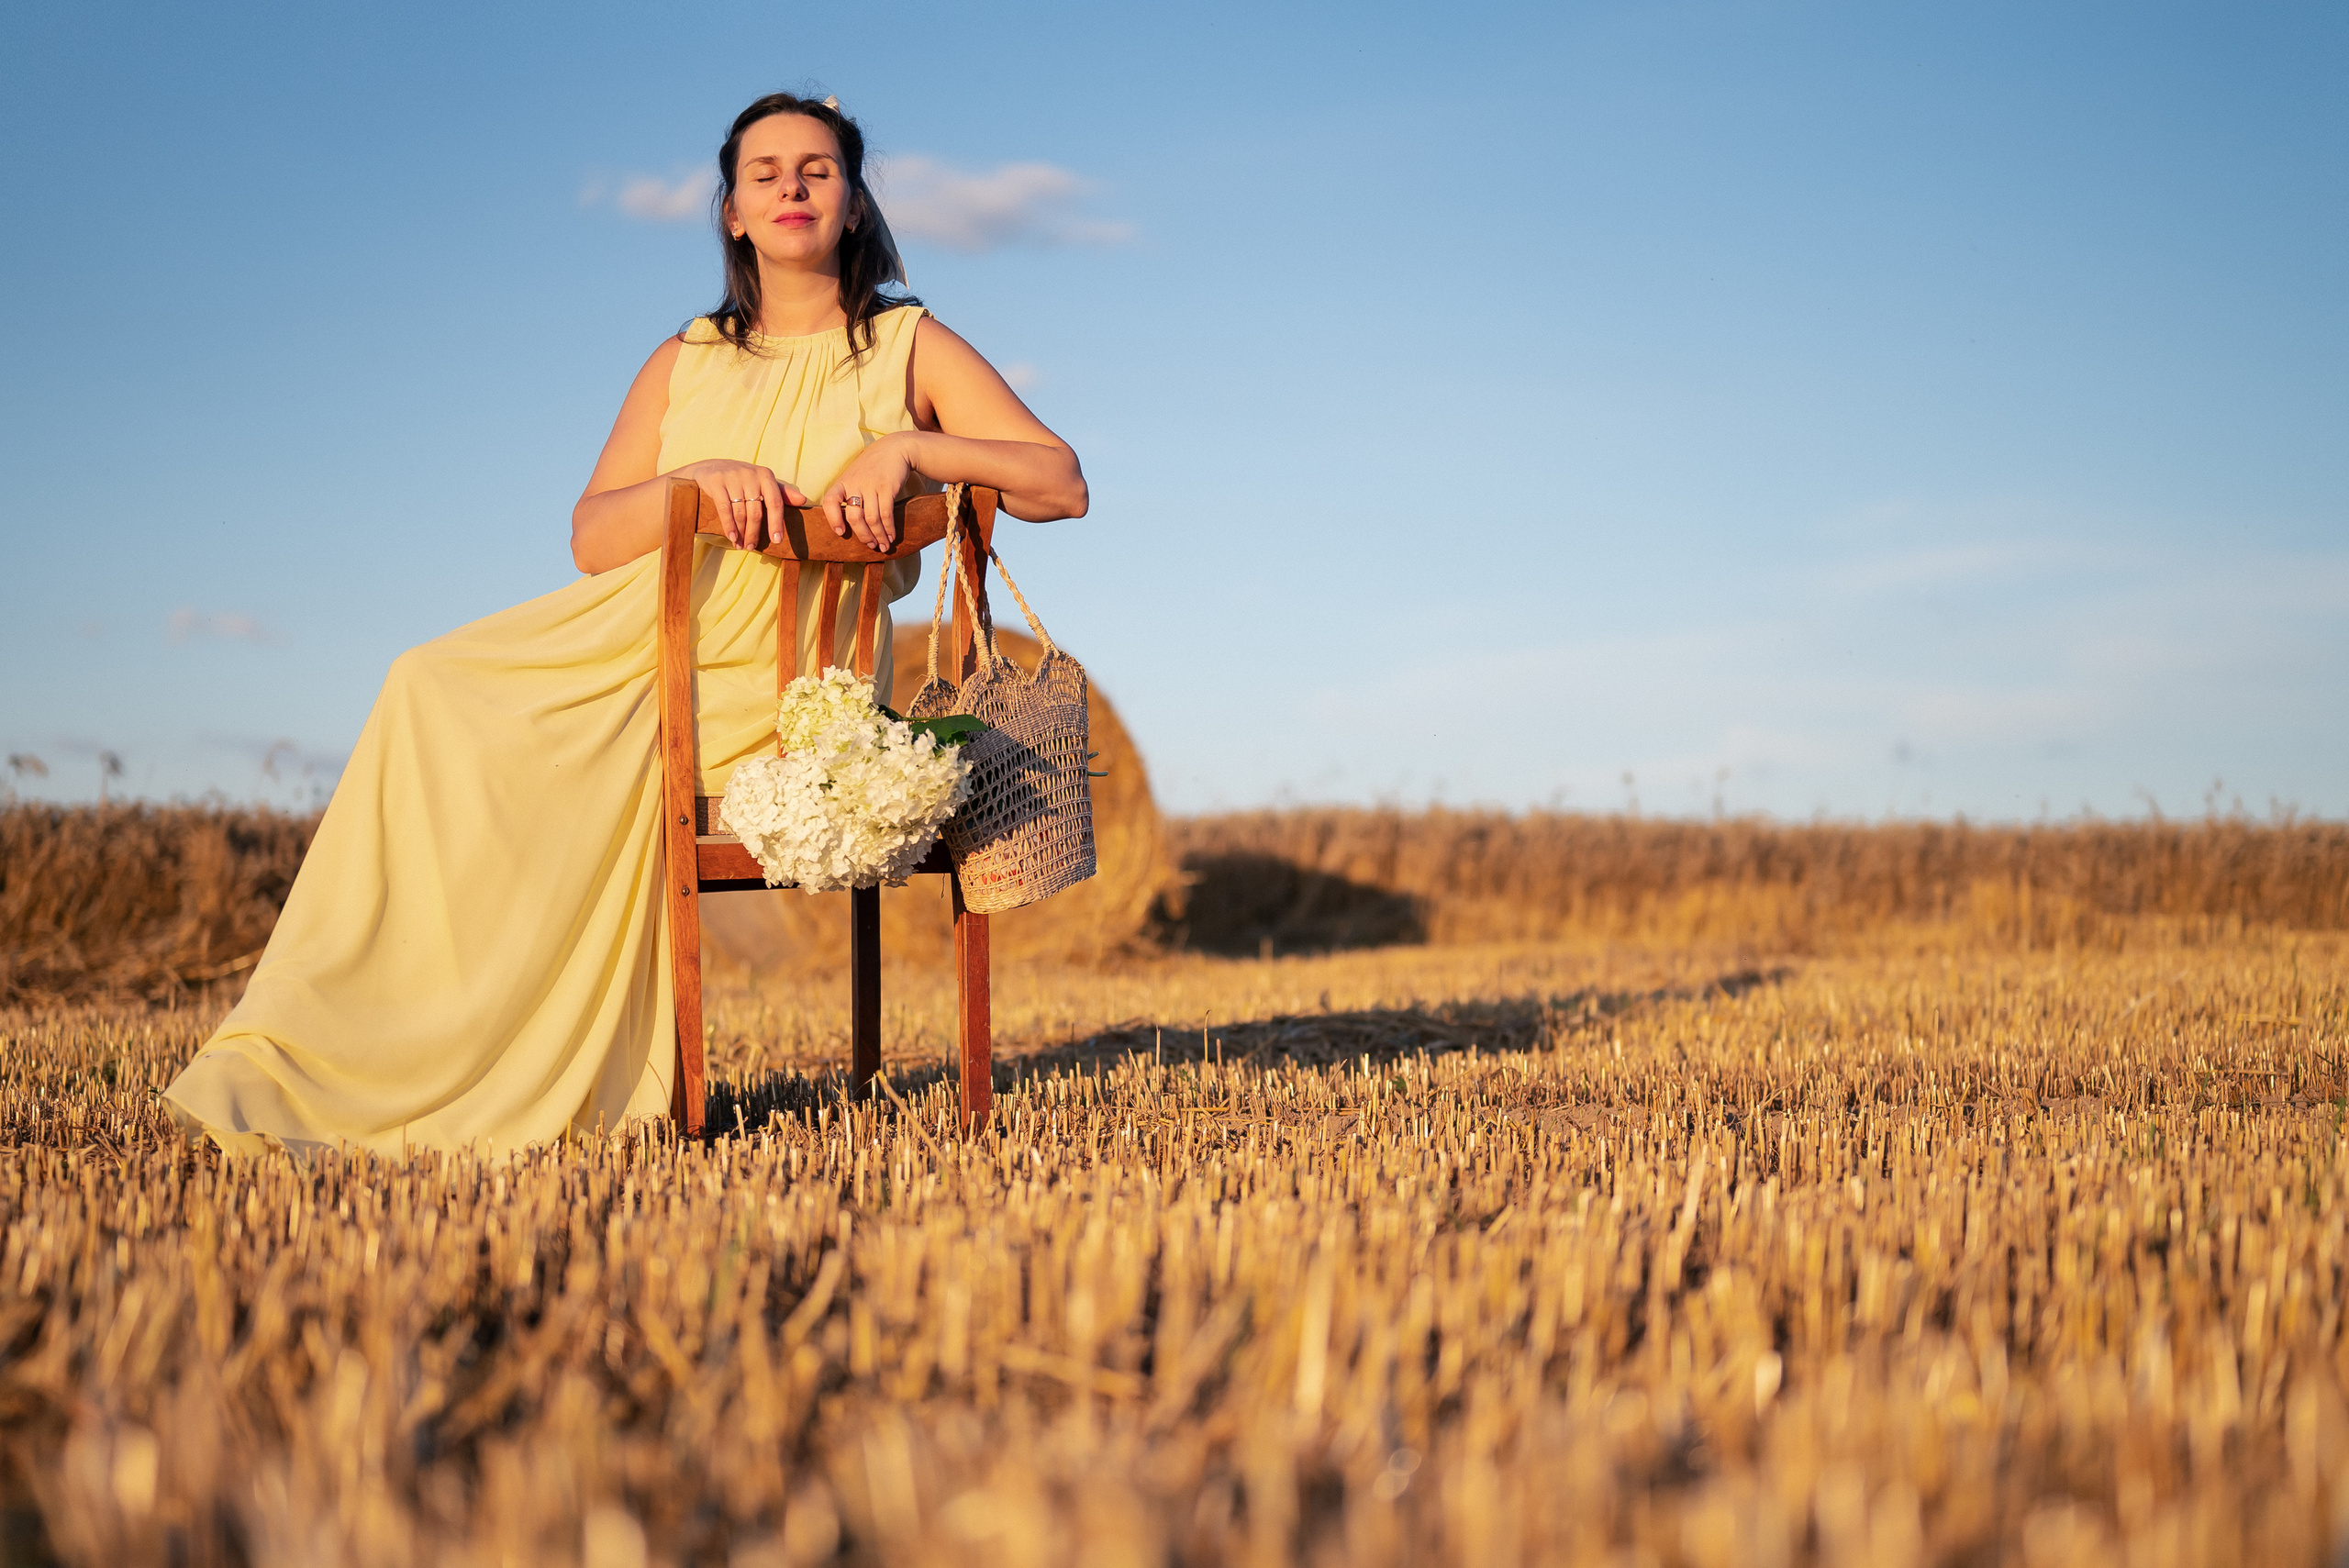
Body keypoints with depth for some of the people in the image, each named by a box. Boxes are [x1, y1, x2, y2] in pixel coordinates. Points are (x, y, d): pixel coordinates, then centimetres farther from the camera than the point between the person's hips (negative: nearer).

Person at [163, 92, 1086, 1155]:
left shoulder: (909, 347, 9)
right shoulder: (682, 365, 18)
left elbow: (1061, 485, -2)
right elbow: (591, 538, 6)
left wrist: (908, 445, -16)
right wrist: (700, 477, -14)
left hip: (774, 689, -4)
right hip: (635, 636, 4)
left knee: (584, 777, -27)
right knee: (434, 690, -18)